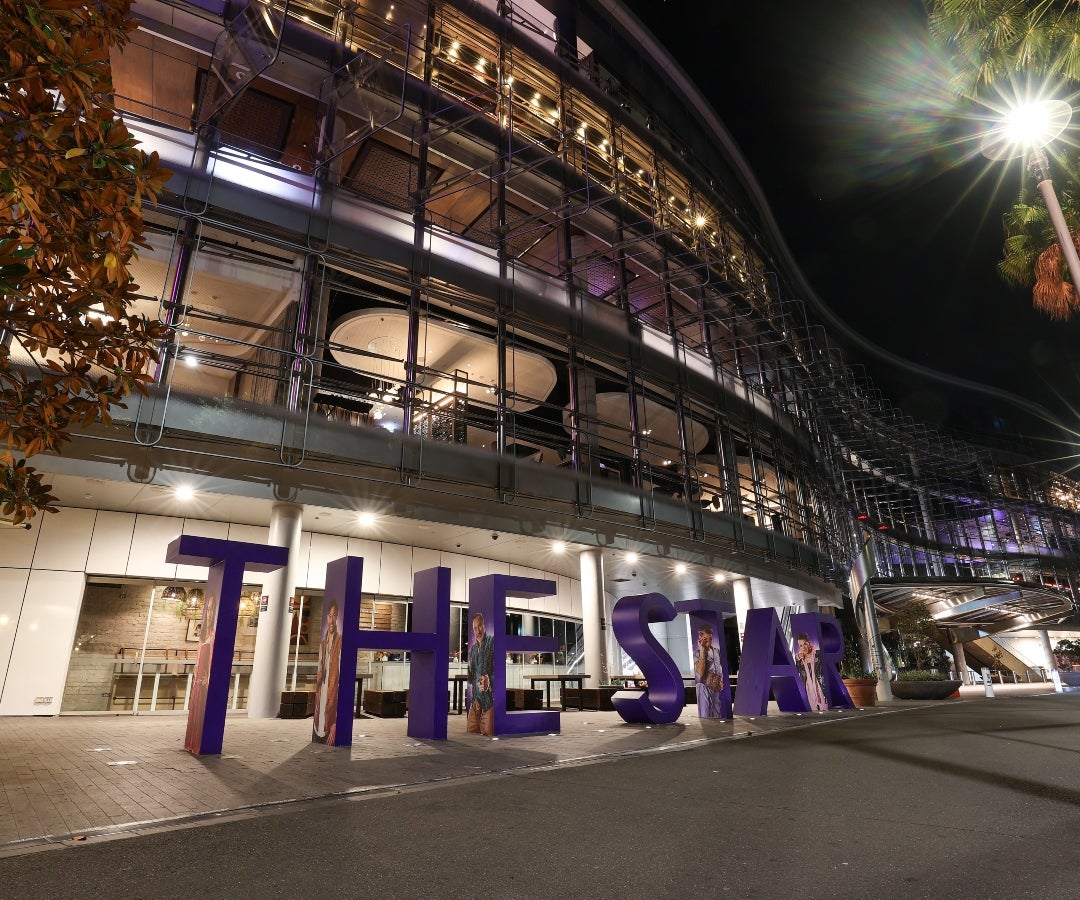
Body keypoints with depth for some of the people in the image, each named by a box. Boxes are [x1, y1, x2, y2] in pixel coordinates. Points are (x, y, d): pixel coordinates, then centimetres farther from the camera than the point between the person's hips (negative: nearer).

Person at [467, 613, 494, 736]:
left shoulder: (492, 642, -6)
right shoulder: (472, 648, 16)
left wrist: (489, 681, -28)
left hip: (489, 697, -6)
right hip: (475, 698, 6)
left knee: (488, 734, -6)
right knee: (470, 732, 7)